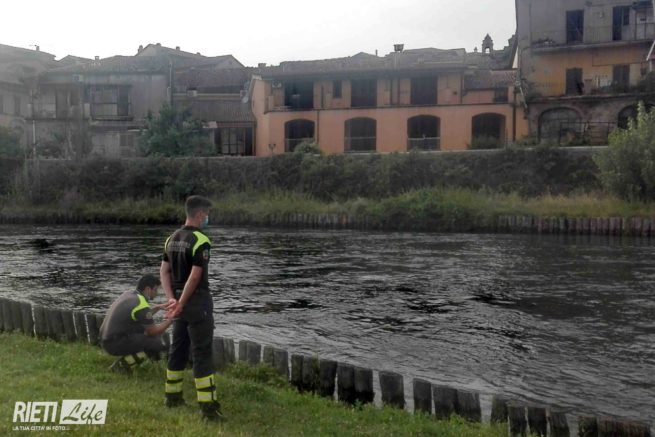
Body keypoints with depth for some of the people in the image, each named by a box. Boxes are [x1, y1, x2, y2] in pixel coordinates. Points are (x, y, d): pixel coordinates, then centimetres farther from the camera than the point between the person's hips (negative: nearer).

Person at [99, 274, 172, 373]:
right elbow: (153, 332, -9)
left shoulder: (128, 294, 8)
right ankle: (122, 365, -8)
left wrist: (158, 307, 15)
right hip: (116, 344, -9)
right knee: (158, 343, -11)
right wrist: (171, 319, 0)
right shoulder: (141, 304, -18)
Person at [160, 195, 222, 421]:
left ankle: (173, 396, 29)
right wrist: (181, 304, -15)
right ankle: (208, 406, -3)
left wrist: (172, 299, -3)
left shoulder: (172, 238, 9)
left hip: (180, 299, 8)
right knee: (202, 353, -5)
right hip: (197, 301, -8)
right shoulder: (201, 241, -17)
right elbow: (195, 277, -22)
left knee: (178, 348, 18)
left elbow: (164, 271, 6)